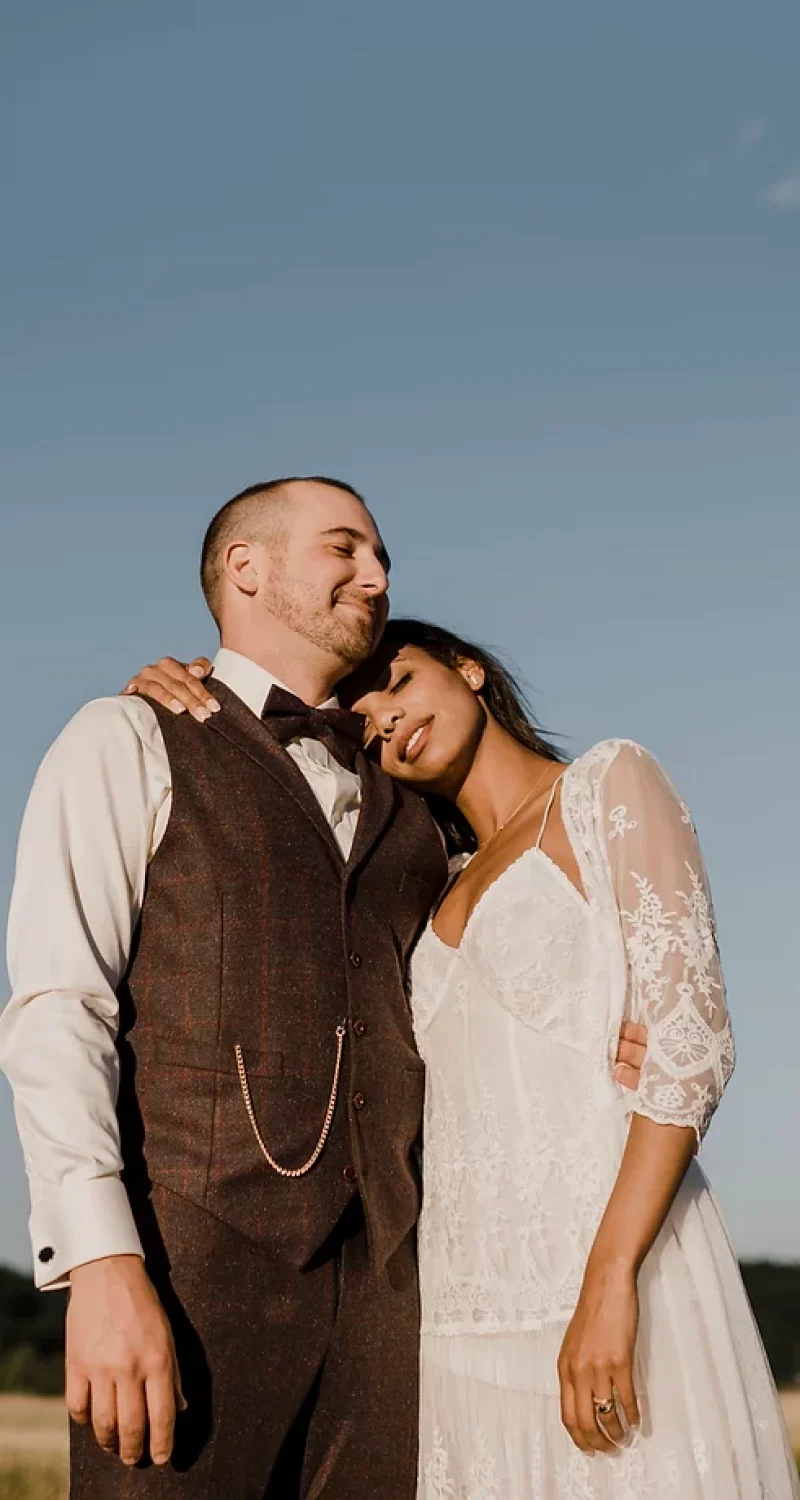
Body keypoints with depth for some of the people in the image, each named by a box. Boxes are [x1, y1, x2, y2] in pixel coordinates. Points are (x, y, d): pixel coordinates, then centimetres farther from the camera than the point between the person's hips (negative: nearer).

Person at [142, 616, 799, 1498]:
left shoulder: (609, 785, 3)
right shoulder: (443, 887, 20)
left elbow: (691, 1041, -8)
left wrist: (611, 1276, -18)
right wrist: (193, 717, 12)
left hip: (615, 1269, -6)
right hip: (469, 1308, 6)